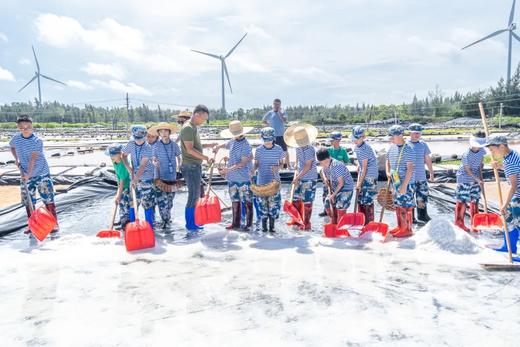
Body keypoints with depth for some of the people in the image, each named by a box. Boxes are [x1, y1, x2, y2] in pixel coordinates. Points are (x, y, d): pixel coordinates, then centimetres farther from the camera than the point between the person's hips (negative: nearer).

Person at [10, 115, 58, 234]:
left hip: (42, 174, -4)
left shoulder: (37, 141, -14)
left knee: (48, 199, -3)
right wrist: (16, 159, 10)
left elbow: (33, 159, -21)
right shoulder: (16, 139, 0)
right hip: (25, 176, 4)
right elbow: (12, 147, 25)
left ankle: (54, 223, 5)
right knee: (27, 201, 8)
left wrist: (29, 174, -27)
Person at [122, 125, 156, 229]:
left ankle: (149, 226, 6)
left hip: (146, 178, -4)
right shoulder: (131, 143, -3)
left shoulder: (148, 148, -16)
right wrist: (129, 169, -3)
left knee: (147, 203, -3)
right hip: (134, 177, 4)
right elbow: (124, 155, 12)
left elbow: (142, 166, -24)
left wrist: (135, 179, -32)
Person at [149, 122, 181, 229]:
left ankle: (167, 219, 31)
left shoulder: (174, 145, 3)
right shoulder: (156, 146, -2)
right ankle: (165, 220, 5)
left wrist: (179, 165, -1)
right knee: (161, 200, -11)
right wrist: (155, 163, -21)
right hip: (160, 177, -2)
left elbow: (178, 157, 15)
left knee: (170, 200, 12)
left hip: (172, 177, 2)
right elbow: (153, 160, 1)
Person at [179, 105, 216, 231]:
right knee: (193, 195, -3)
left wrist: (207, 145, 10)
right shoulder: (188, 128, -15)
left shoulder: (194, 127, 15)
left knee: (196, 195, 14)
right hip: (191, 166, -10)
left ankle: (193, 223, 24)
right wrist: (206, 158, -23)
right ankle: (190, 225, 6)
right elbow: (190, 149, -21)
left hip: (196, 166, 10)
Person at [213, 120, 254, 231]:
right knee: (235, 201, 14)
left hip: (244, 178, -8)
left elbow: (243, 163, -21)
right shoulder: (232, 142, 7)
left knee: (247, 201, 2)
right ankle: (236, 223, 24)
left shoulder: (245, 145, -16)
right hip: (232, 177, 8)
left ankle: (248, 224, 12)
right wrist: (218, 146, 14)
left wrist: (228, 169, -23)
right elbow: (226, 145, 33)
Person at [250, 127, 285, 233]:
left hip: (274, 181, 0)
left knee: (273, 202, 2)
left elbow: (281, 163, 4)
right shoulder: (259, 150, -2)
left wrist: (277, 168, -17)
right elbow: (256, 164, 3)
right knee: (262, 203, 5)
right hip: (262, 181, 0)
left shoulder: (278, 149, -3)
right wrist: (253, 171, -17)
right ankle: (264, 224, 19)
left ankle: (272, 225, 16)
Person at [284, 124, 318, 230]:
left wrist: (297, 177, -20)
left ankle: (306, 223, 12)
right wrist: (296, 172, 5)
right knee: (295, 199, 15)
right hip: (300, 178, 8)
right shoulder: (298, 147, 3)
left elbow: (308, 167, -22)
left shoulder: (309, 149, -22)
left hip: (309, 179, -8)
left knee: (307, 201, -1)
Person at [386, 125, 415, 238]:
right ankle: (400, 226, 28)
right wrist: (387, 172, 4)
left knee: (406, 206, -2)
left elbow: (410, 169, -20)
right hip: (395, 181, 8)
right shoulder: (392, 147, 7)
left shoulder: (408, 149, -16)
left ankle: (407, 229, 8)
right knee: (398, 205, 15)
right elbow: (388, 161, 23)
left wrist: (404, 185, -24)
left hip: (406, 183, -8)